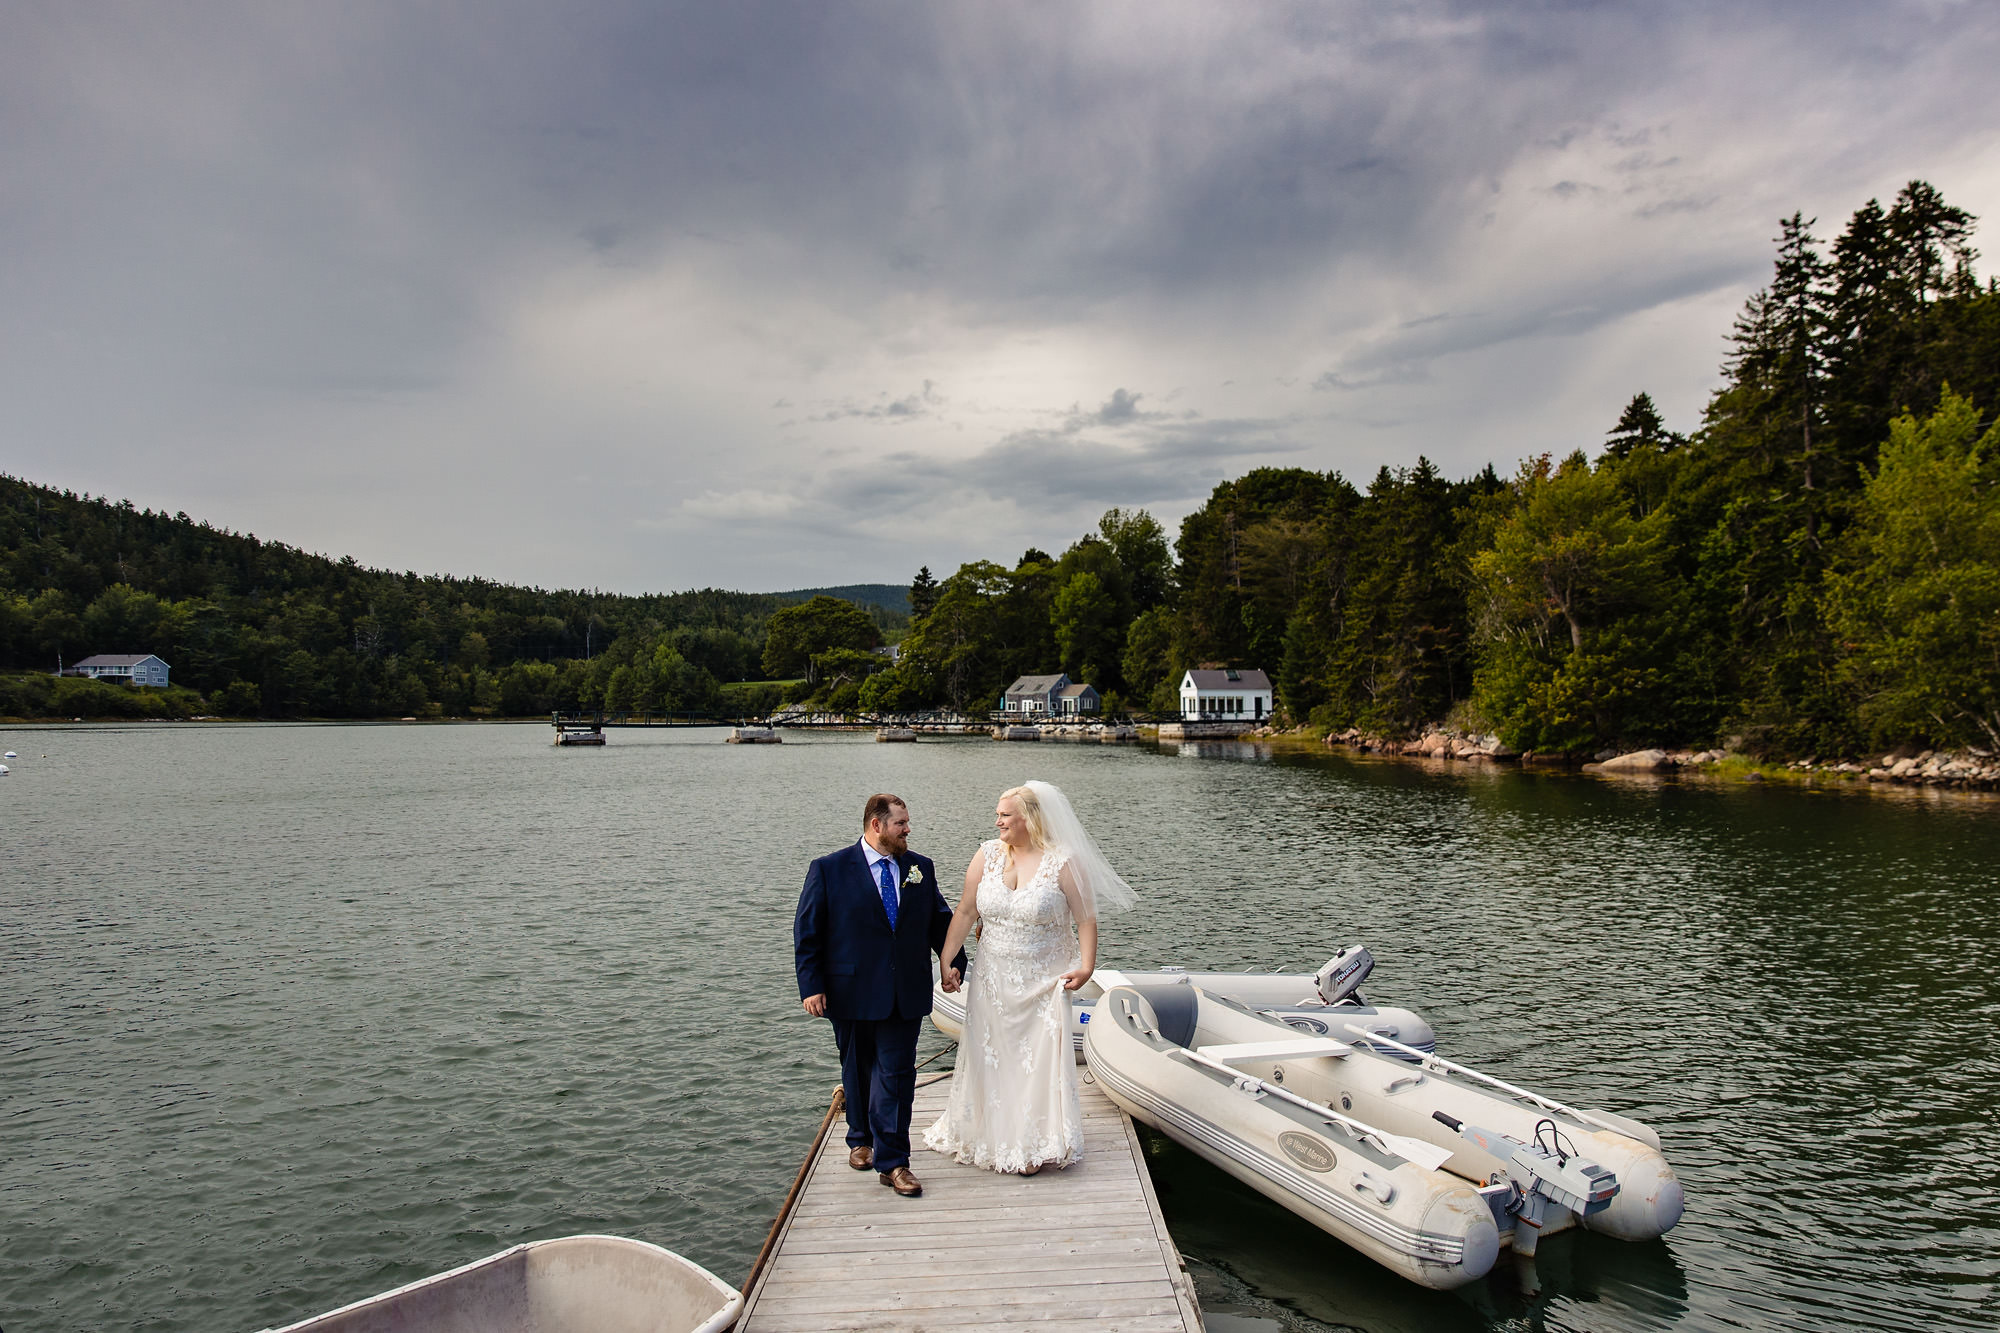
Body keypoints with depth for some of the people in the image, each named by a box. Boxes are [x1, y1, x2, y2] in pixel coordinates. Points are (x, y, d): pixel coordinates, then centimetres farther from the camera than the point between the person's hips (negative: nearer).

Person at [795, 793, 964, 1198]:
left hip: (905, 994, 1)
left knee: (896, 1075, -1)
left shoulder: (921, 868, 4)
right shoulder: (829, 869, -6)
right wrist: (811, 985, -9)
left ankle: (892, 1161, 7)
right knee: (858, 1071, 16)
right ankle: (861, 1139, 39)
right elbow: (807, 933, -4)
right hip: (851, 993, -1)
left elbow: (940, 921, 13)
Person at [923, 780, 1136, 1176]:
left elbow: (1086, 920, -9)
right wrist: (946, 960, 0)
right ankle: (989, 1137, 30)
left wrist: (1086, 966, -21)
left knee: (1040, 1060, 0)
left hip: (1044, 982, -4)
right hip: (993, 980, 4)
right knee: (988, 1057, 11)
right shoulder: (987, 855, 1)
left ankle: (1035, 1145, 17)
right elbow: (965, 912, 4)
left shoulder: (1064, 862, -10)